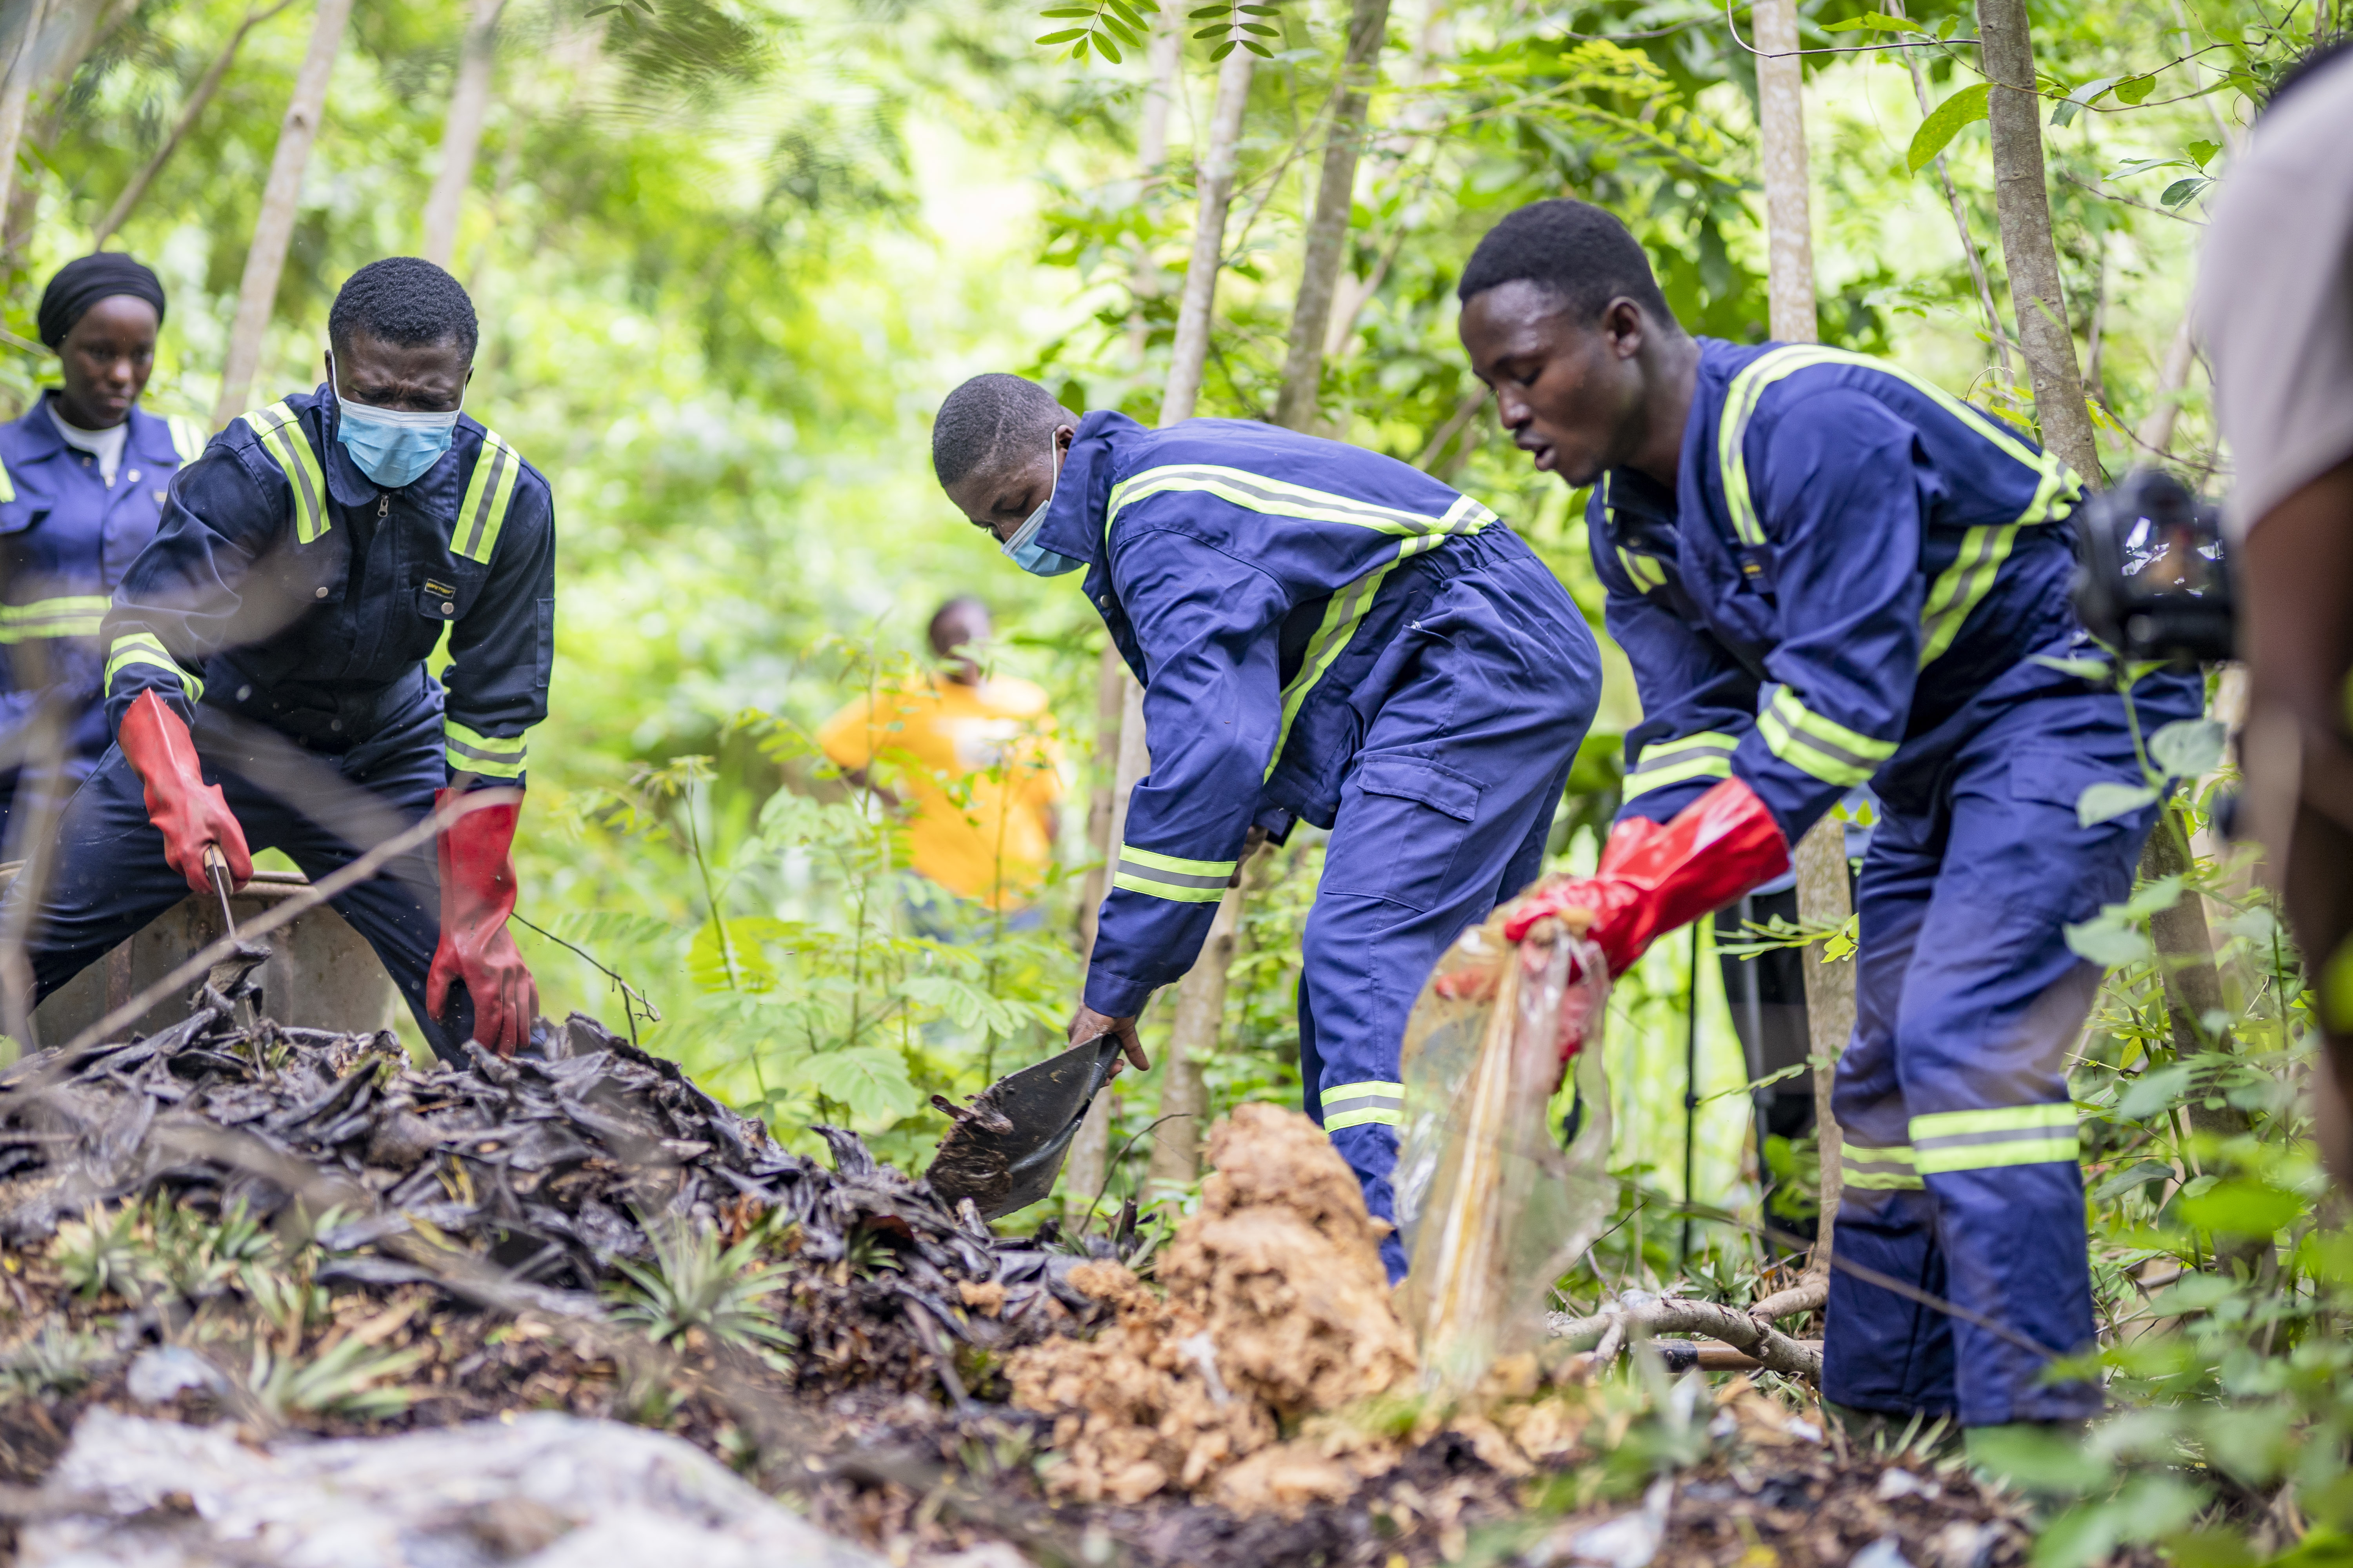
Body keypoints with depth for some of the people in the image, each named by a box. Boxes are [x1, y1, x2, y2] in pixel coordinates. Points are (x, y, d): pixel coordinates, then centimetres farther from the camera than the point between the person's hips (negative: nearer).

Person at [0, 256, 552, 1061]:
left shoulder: (510, 500, -16)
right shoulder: (258, 465, -25)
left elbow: (493, 711, -10)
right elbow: (149, 624, -32)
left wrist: (476, 919, -14)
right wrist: (174, 784, -52)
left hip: (386, 763, 2)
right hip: (218, 741, -1)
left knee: (488, 1007, -9)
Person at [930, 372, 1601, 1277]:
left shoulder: (1161, 520, -18)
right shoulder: (1161, 482, 16)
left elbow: (1206, 751, -27)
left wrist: (1119, 980, -26)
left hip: (1477, 664, -11)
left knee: (1362, 959, -23)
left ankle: (1395, 1282, -34)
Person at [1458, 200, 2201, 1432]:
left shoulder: (1813, 427, -30)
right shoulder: (1628, 517, 0)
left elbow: (1831, 713, -33)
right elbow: (1694, 732, -5)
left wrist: (1636, 901, -35)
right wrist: (1598, 910, -23)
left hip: (2068, 689, -10)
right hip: (1935, 749, 10)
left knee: (1969, 1038, -22)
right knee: (1888, 1063, 7)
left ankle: (2032, 1425, -23)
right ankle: (1883, 1408, 12)